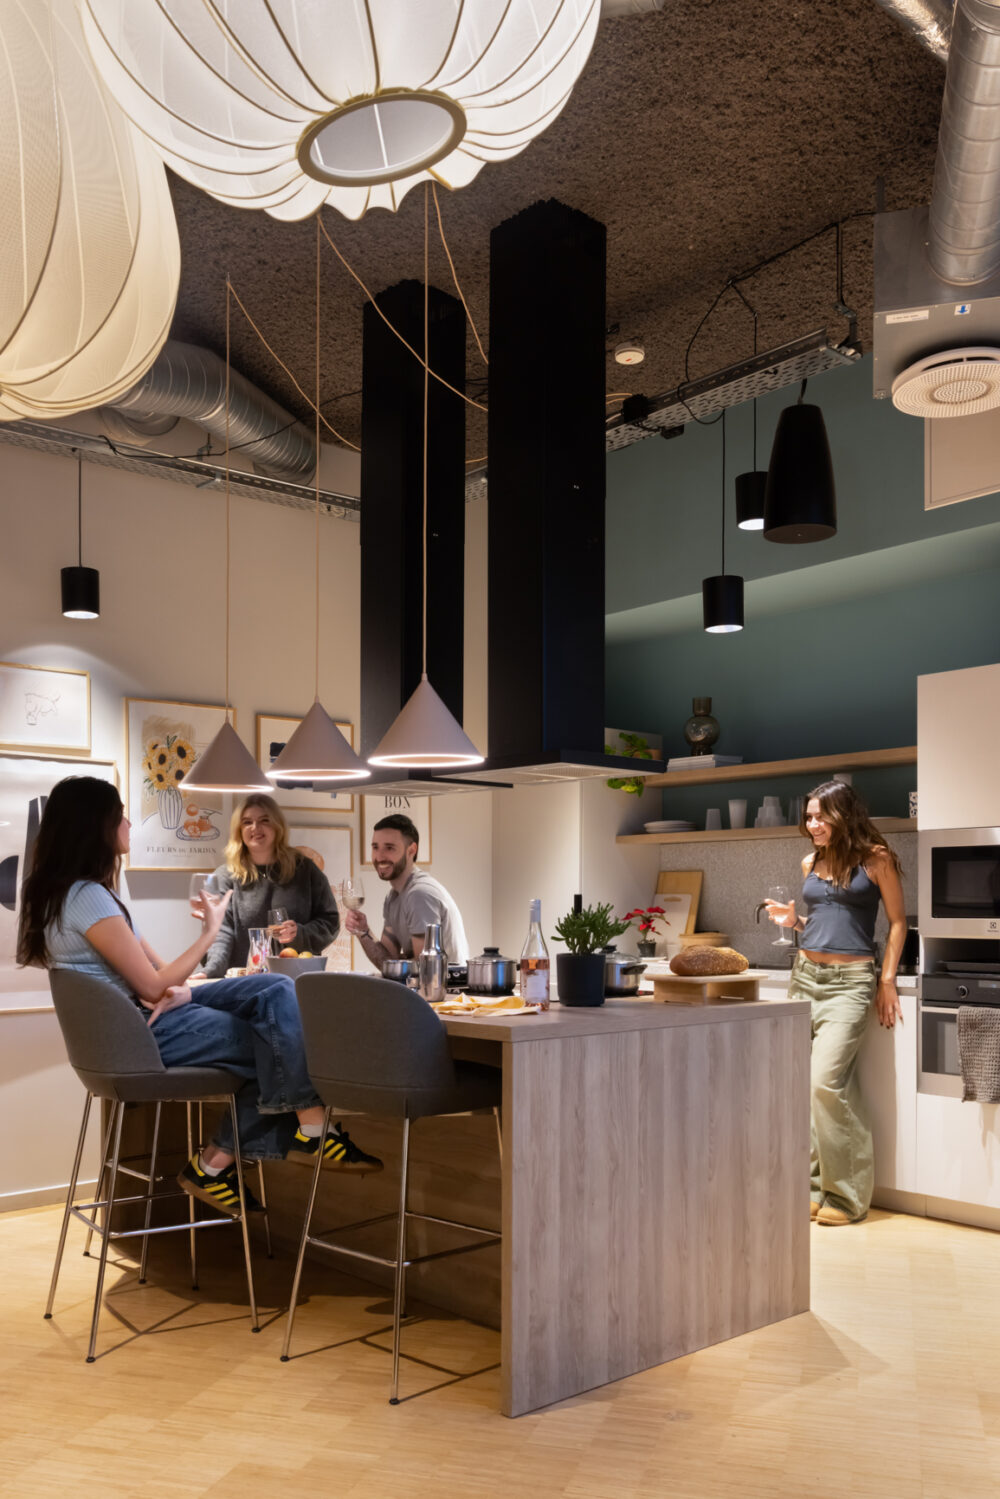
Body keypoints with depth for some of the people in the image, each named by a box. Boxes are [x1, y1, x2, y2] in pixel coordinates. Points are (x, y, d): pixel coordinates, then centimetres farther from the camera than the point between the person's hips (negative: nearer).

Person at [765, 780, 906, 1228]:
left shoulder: (875, 859, -3)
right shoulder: (811, 863, 13)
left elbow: (897, 921, 0)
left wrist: (887, 980, -6)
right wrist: (794, 920, 4)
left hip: (850, 981, -6)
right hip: (806, 975, 6)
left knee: (826, 1081, -14)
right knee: (801, 1082, 3)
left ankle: (846, 1194, -1)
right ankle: (816, 1186, 13)